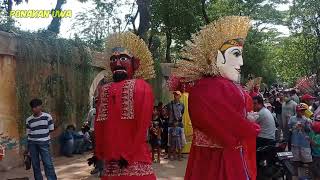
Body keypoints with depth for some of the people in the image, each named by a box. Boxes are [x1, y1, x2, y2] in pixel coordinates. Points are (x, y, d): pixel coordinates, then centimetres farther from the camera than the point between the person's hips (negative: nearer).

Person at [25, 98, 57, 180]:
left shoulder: (47, 116, -3)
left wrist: (43, 134, 3)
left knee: (48, 164, -7)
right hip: (32, 143, 3)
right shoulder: (28, 120, 4)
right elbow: (29, 134, 8)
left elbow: (51, 129, 5)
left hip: (44, 143, -3)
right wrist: (28, 149, 9)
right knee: (35, 165, 7)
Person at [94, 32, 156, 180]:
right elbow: (99, 125, 14)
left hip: (134, 159, -4)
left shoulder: (141, 87, -3)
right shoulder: (103, 90, 12)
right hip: (110, 160, 4)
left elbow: (143, 125, -9)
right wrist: (100, 153, 7)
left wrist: (127, 156, -11)